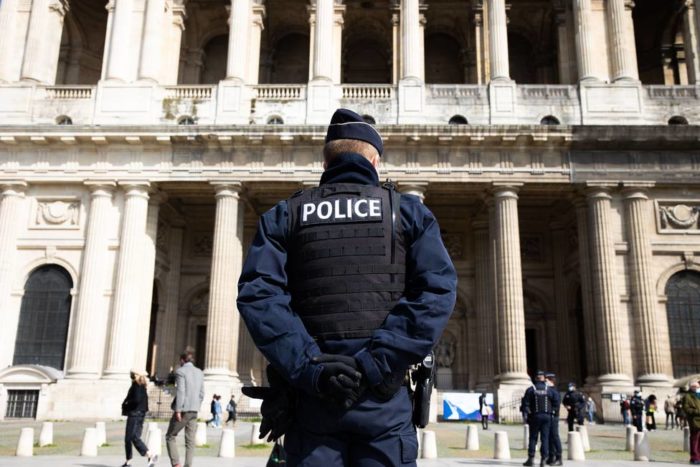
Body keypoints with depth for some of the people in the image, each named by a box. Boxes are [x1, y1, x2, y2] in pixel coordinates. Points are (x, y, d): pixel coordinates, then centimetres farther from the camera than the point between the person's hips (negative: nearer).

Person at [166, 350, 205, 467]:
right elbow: (201, 394, 12)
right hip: (194, 411, 5)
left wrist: (178, 410, -16)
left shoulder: (180, 371, -6)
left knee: (170, 437, 8)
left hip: (183, 410, -5)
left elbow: (180, 391, -15)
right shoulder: (199, 372, 12)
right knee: (190, 441, 6)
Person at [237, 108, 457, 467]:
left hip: (310, 396, 1)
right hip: (385, 398, -1)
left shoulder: (285, 216, 10)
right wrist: (374, 364, -12)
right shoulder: (409, 211, 8)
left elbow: (257, 293, -7)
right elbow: (437, 290, -8)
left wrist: (309, 368, -11)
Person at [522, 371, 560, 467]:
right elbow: (557, 400, -9)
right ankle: (544, 458, 2)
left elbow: (526, 404, -5)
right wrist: (553, 410, 1)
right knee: (545, 437, 6)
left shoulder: (530, 389, -3)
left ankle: (531, 458, 5)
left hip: (535, 416, -1)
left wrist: (529, 413, 3)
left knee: (533, 437, 6)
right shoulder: (550, 389, 0)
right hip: (547, 416, 1)